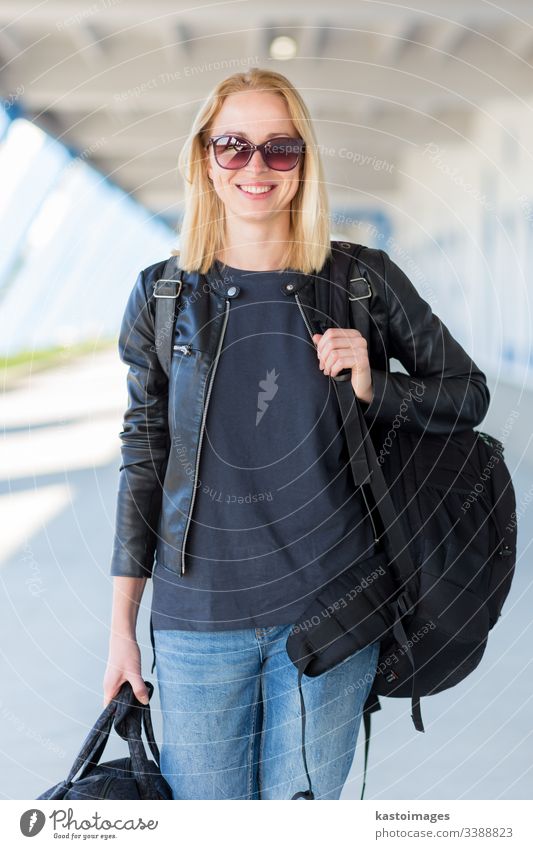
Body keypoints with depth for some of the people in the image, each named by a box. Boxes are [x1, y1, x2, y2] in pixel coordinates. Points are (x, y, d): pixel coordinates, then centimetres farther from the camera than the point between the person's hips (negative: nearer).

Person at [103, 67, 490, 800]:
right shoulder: (163, 295, 0)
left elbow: (469, 393, 7)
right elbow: (144, 458, 5)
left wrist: (372, 388, -14)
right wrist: (122, 624, 5)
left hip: (328, 609, -1)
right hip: (198, 617, 1)